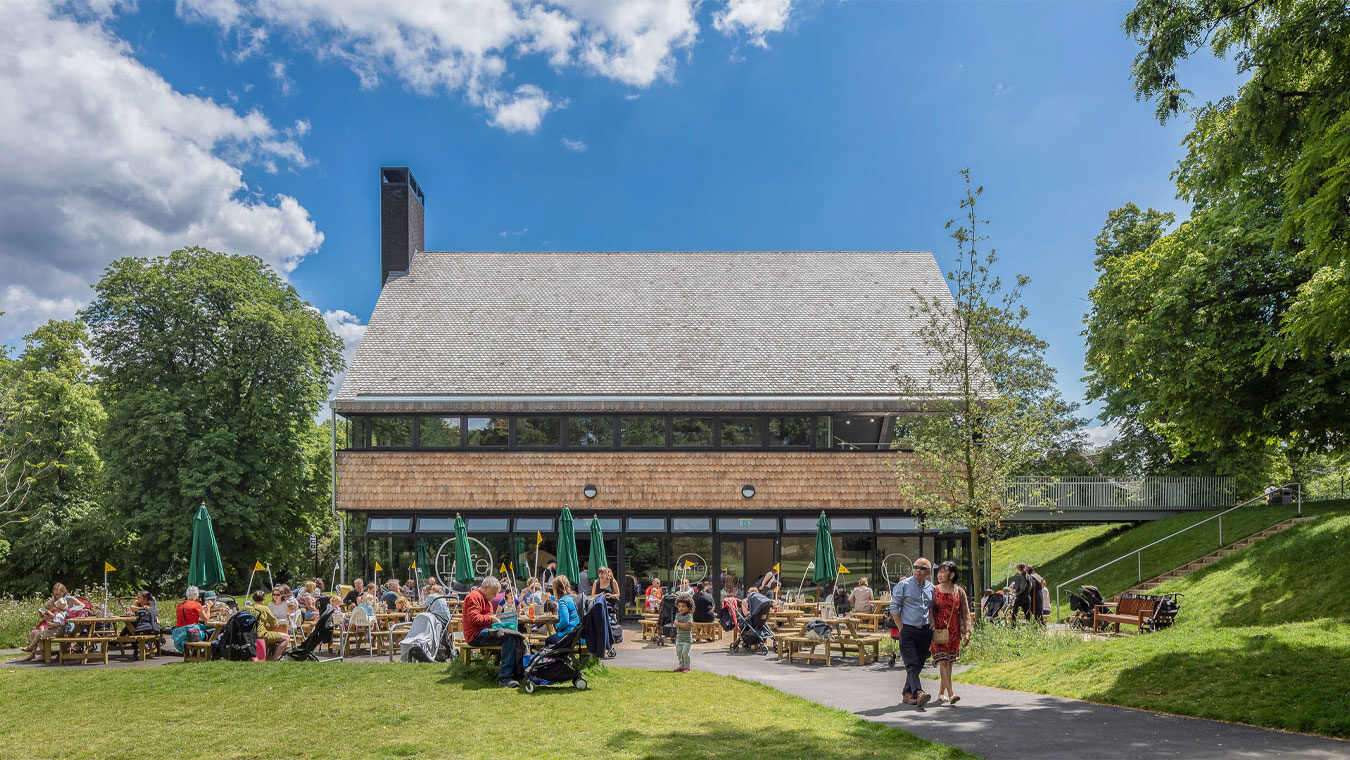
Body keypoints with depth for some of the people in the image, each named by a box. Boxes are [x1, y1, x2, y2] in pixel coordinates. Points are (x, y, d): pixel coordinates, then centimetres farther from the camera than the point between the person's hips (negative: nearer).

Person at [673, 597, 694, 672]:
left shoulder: (689, 616, -10)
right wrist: (683, 624, -15)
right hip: (679, 638, 6)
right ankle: (680, 666, 22)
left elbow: (686, 626, -21)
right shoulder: (678, 615, 9)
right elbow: (675, 623, -5)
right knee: (678, 653, 9)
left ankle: (686, 667, 5)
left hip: (687, 639, -6)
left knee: (685, 653, -9)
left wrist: (678, 624, -12)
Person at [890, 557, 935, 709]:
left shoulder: (931, 588, 11)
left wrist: (933, 624, 8)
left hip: (925, 631, 5)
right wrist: (901, 628, -8)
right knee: (911, 663, -14)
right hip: (908, 630, -5)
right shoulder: (903, 585, -4)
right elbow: (894, 608, -3)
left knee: (918, 664, 8)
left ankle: (907, 693, 19)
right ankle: (919, 693, -24)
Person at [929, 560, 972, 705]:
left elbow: (965, 613, 6)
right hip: (938, 632, -2)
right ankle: (950, 694, -18)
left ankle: (941, 693, 22)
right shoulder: (934, 590, 0)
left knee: (948, 663, 9)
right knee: (943, 662, -13)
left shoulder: (959, 591, 4)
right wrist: (932, 628, -9)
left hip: (954, 632, 3)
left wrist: (967, 632, -3)